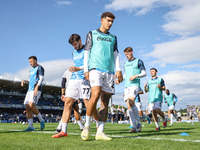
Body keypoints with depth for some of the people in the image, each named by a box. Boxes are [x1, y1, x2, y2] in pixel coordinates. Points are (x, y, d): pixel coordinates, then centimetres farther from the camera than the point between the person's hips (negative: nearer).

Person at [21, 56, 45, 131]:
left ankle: (41, 120, -3)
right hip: (30, 90, 9)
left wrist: (36, 87, -24)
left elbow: (41, 78, -11)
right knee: (27, 107, -1)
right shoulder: (31, 70, 26)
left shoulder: (40, 68, 0)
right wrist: (24, 81, 12)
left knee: (31, 105, -22)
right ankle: (31, 127, -1)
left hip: (36, 90, -9)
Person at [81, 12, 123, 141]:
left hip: (109, 71, 4)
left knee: (105, 101, -3)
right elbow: (87, 52, 8)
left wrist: (118, 70, 3)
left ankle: (100, 132, 0)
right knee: (95, 95, -23)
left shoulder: (113, 38, 22)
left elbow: (116, 54, 17)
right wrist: (86, 70, -1)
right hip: (95, 69, -4)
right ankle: (87, 126, -4)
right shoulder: (92, 34, 13)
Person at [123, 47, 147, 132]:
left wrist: (136, 76, -14)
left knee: (131, 102, -25)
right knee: (129, 105, -2)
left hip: (135, 85, -6)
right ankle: (134, 127, 0)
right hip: (127, 86, 6)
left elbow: (144, 73, 2)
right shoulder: (125, 63, 23)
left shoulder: (138, 61, 6)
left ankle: (139, 123, -10)